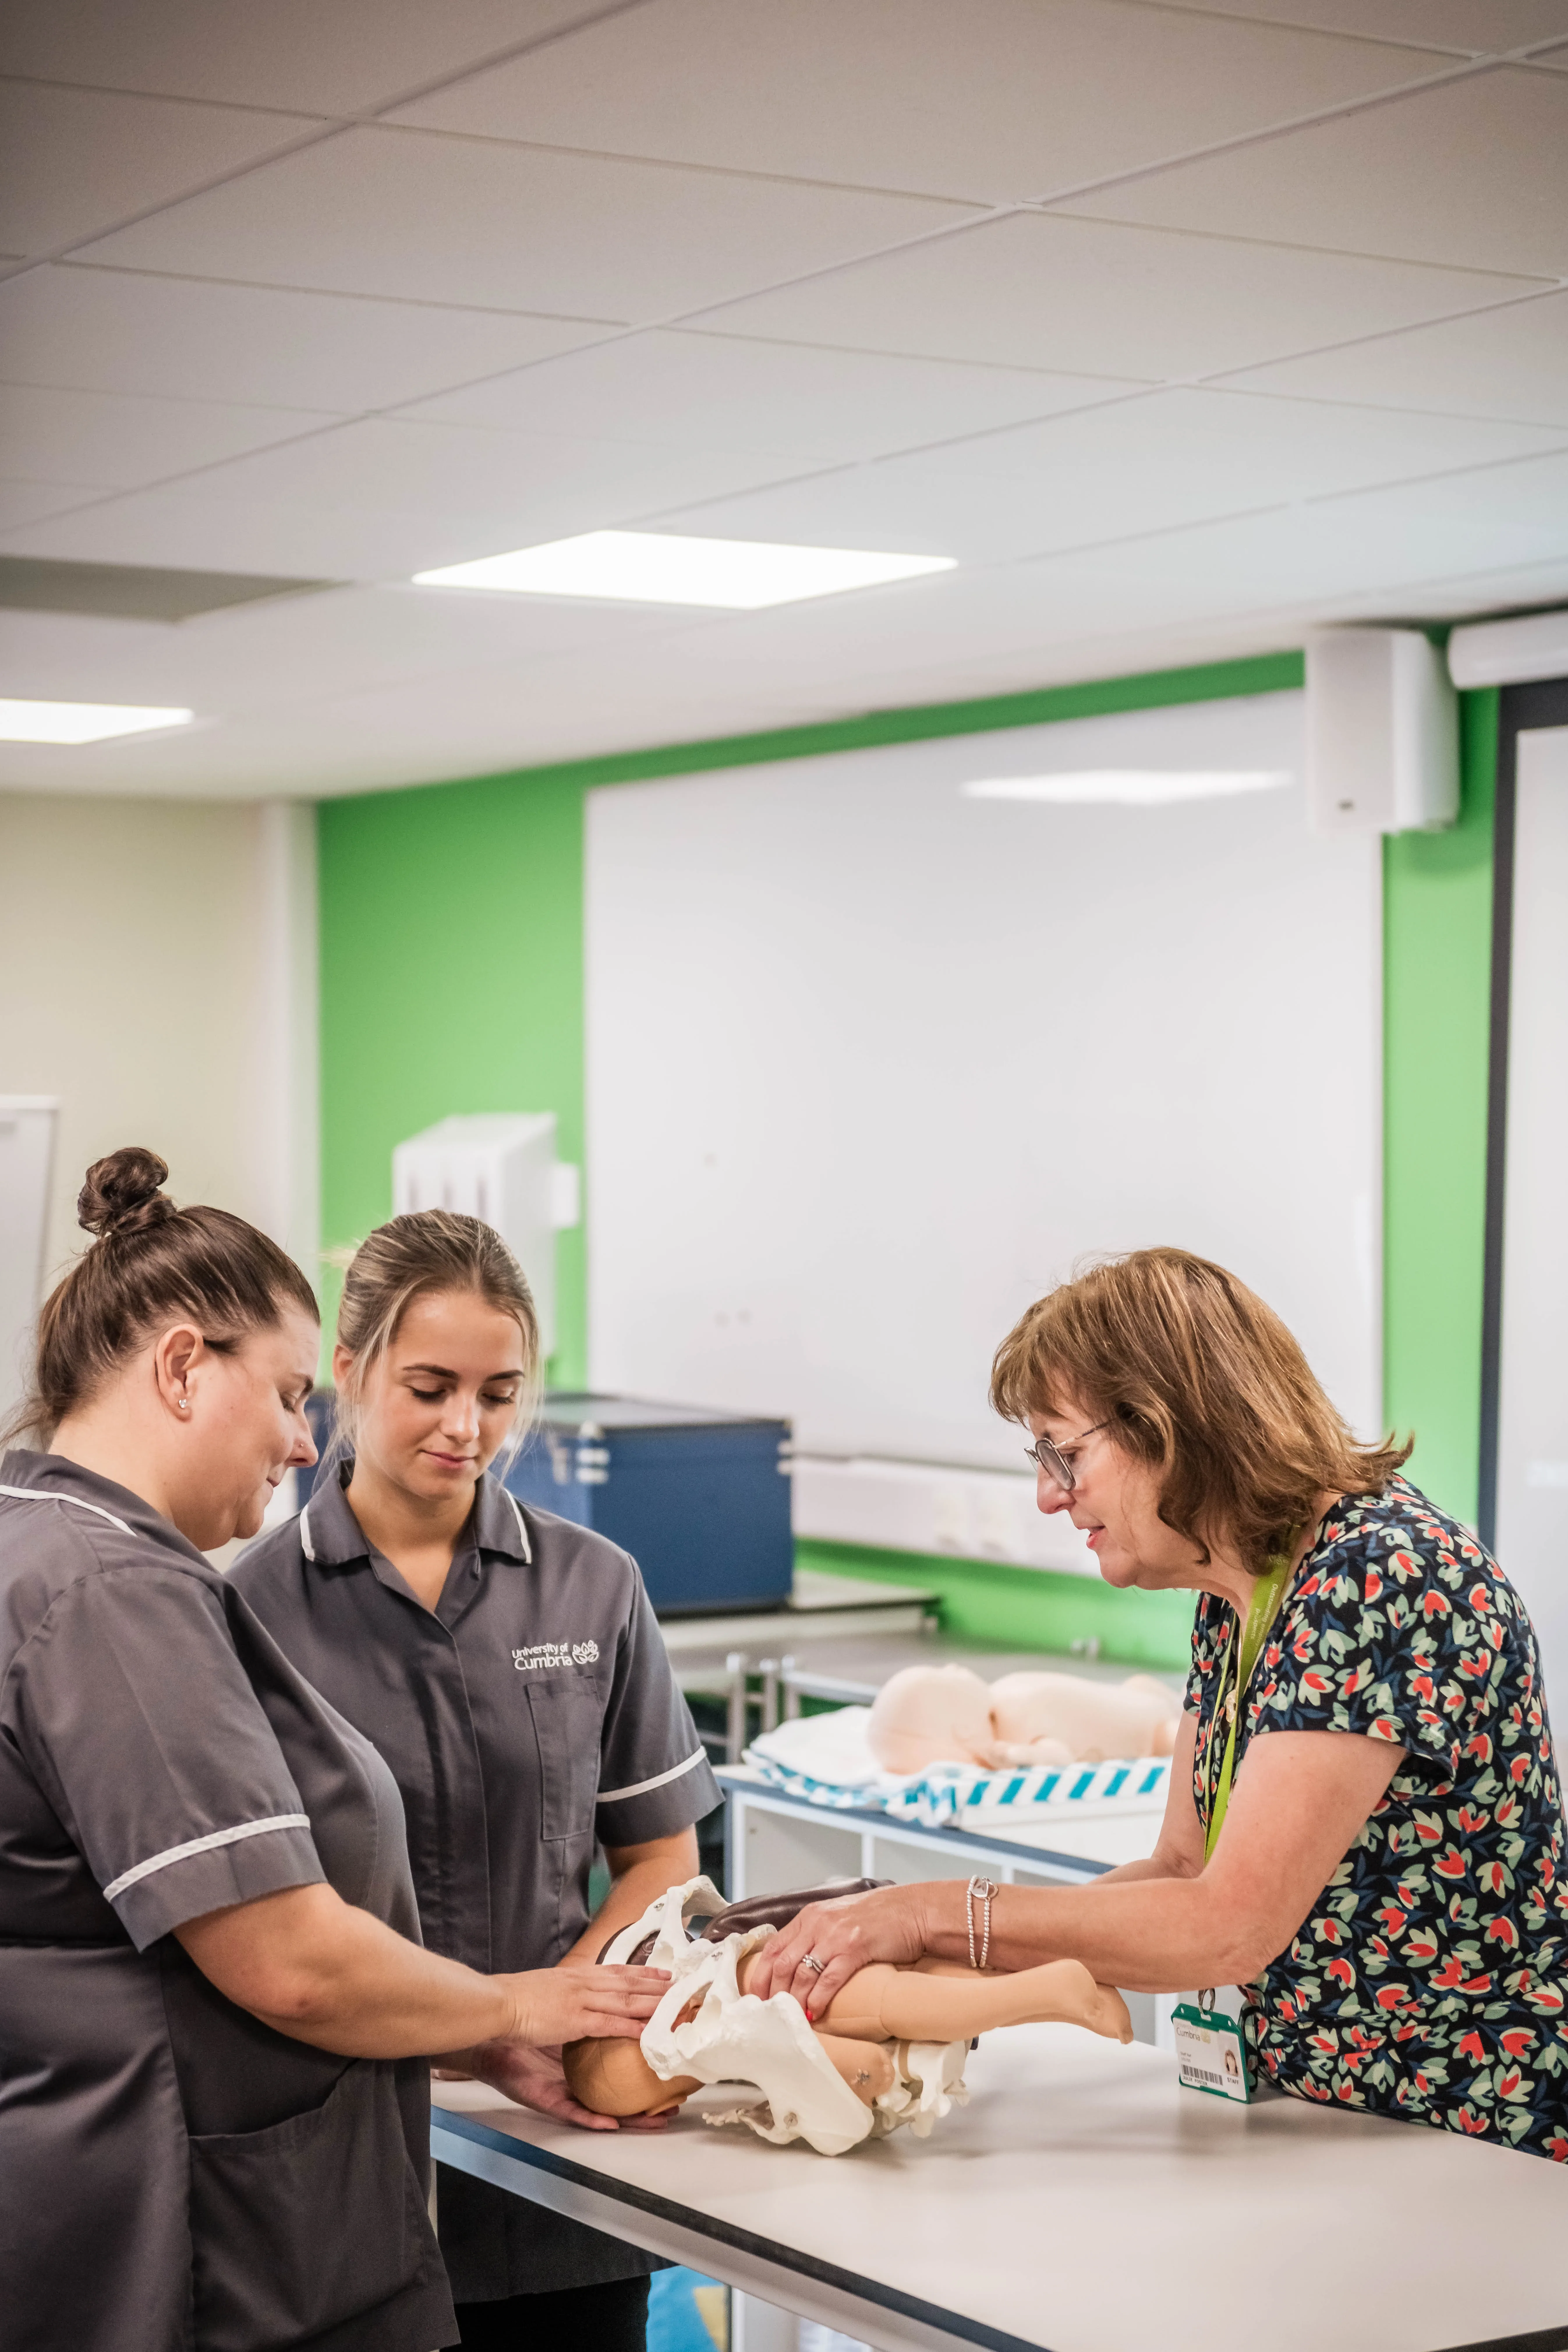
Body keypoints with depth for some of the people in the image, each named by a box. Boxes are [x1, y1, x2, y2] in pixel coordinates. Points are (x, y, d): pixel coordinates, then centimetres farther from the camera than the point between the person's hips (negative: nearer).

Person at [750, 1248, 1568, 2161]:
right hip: (1321, 2119, 8)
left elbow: (1230, 1929, -24)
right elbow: (1184, 1871, 10)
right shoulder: (1235, 1593, 8)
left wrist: (935, 1915, -20)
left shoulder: (1383, 1577, -20)